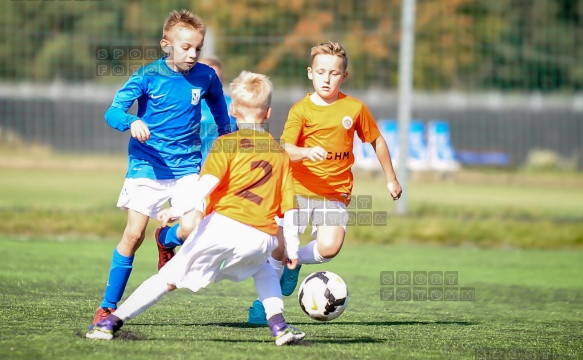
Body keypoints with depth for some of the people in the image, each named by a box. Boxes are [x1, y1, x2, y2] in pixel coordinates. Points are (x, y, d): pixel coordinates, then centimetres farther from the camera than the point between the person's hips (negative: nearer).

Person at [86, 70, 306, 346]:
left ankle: (113, 321, -1)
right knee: (263, 270, 36)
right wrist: (292, 248, 25)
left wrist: (179, 209, -21)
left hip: (224, 223, -3)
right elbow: (288, 205, 18)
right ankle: (278, 325, 16)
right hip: (263, 237, 3)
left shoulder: (227, 143, 7)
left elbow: (208, 182, -11)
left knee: (169, 277, 4)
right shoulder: (280, 152, 19)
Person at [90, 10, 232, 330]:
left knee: (193, 227, -19)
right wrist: (132, 122, -34)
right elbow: (112, 112, -14)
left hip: (187, 166, 2)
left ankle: (166, 238, 21)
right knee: (134, 234, -9)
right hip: (147, 164, -2)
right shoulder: (148, 76, -9)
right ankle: (108, 306, 4)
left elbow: (219, 106, 21)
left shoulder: (205, 77, -1)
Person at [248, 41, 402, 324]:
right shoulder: (301, 109, -4)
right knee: (279, 245, -8)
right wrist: (307, 152, -37)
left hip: (336, 192, 1)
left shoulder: (355, 109, 2)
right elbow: (285, 149, -16)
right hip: (299, 189, -1)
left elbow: (377, 141, 16)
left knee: (329, 247, -21)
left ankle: (294, 262, 11)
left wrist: (391, 179, 21)